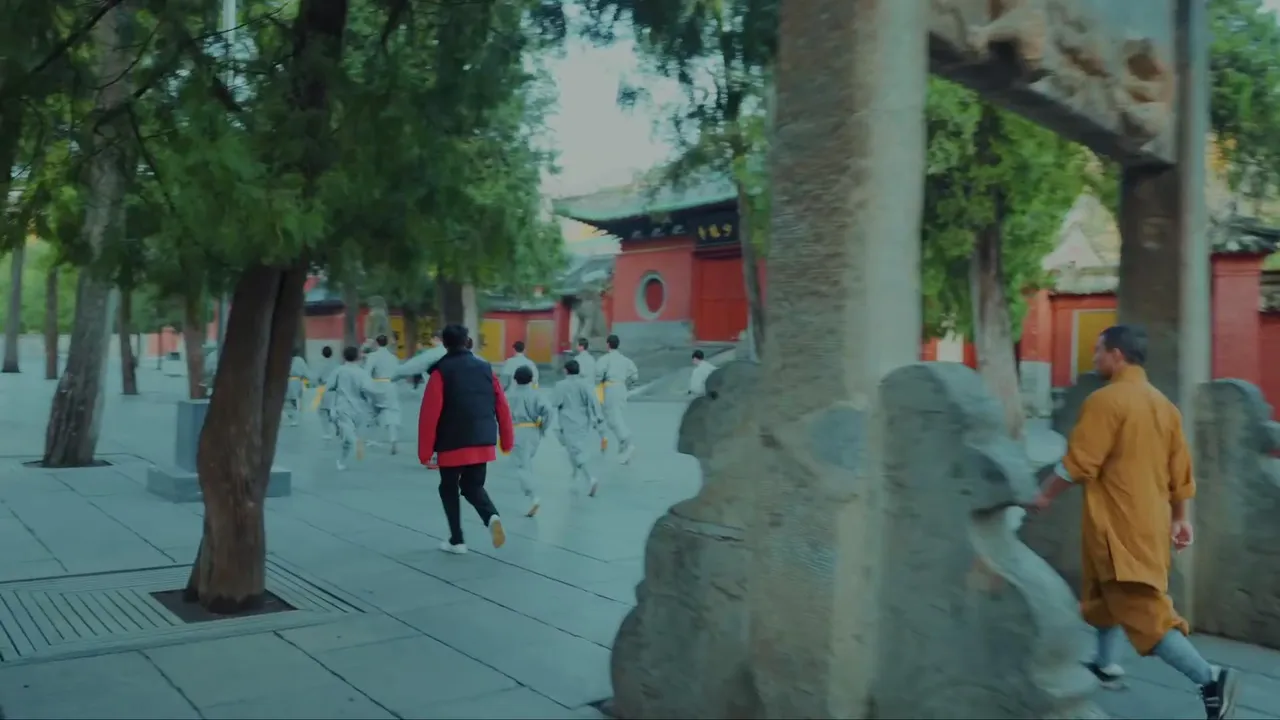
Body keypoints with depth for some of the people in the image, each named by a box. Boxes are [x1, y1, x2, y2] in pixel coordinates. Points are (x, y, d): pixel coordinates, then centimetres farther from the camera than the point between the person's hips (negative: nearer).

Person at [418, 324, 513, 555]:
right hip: (483, 444, 4)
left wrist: (425, 452, -4)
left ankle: (456, 541, 20)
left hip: (453, 444, -4)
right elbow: (503, 408, 8)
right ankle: (492, 517, -8)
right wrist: (506, 441, 18)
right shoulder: (486, 368, 6)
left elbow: (429, 415, -10)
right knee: (473, 486, 19)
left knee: (449, 490, 16)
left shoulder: (440, 372, -6)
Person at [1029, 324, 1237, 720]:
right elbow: (1180, 470, 12)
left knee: (1141, 611, -7)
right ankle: (1105, 665, 35)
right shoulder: (1163, 404, 9)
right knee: (1108, 594, 24)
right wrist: (1181, 518, 20)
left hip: (1118, 526, -9)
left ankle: (1209, 678, -13)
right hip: (1150, 521, 9)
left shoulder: (1106, 399, -16)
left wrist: (1044, 496, -4)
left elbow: (1078, 463, -17)